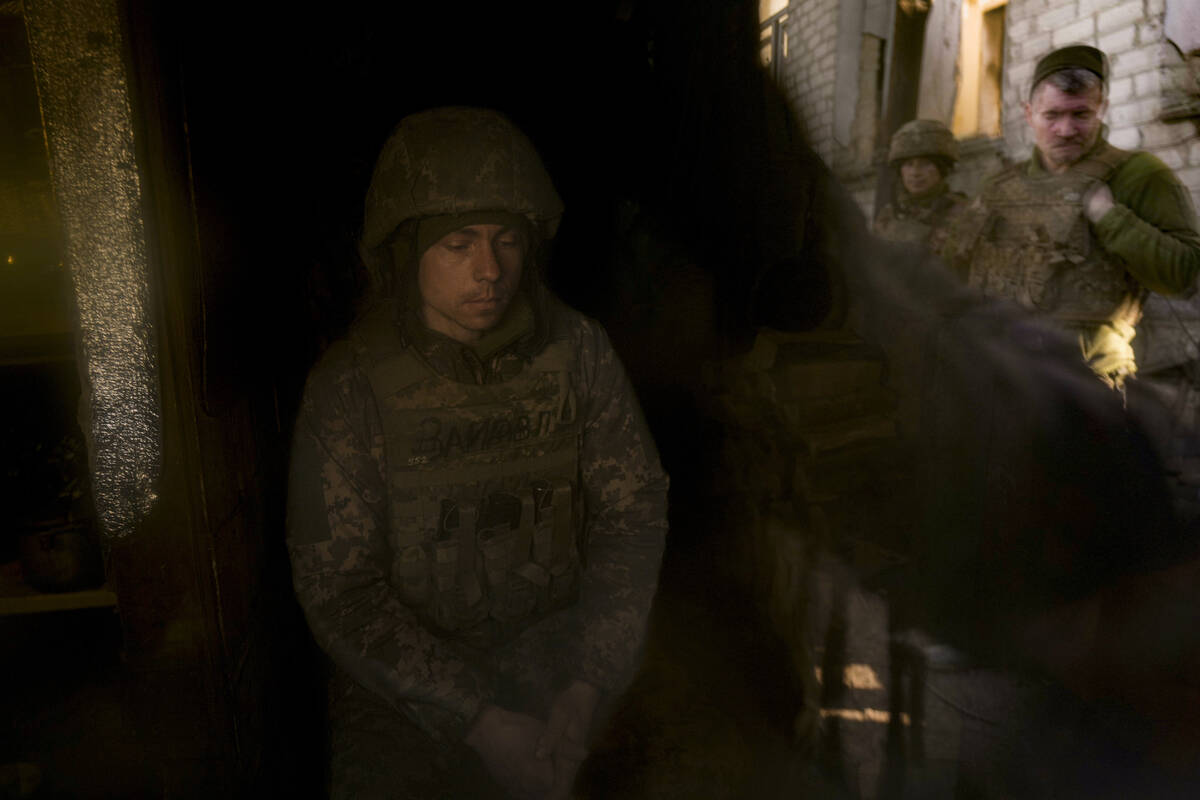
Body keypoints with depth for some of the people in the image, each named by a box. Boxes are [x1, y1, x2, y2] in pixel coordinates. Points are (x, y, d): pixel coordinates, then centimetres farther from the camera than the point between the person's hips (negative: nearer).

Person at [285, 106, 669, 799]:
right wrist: (477, 719, -15)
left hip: (556, 663, 2)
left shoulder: (578, 350, -9)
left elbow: (634, 512, -5)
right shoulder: (350, 388, -15)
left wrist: (586, 688, -11)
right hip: (404, 693, -1)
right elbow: (338, 590, -12)